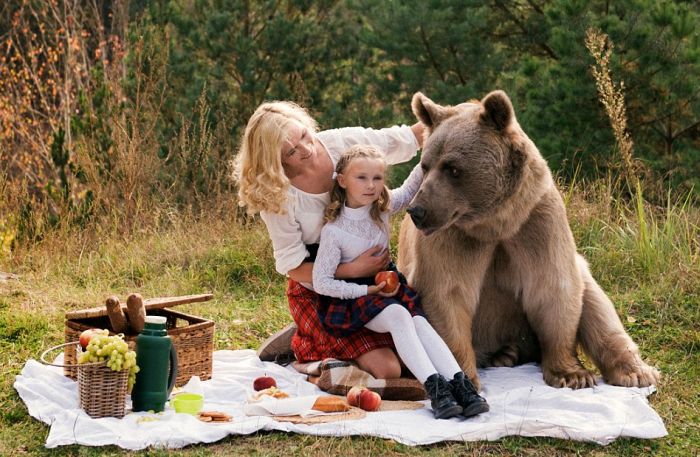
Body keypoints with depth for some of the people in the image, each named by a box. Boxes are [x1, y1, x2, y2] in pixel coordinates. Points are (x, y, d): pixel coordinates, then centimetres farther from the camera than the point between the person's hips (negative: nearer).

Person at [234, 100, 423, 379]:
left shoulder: (342, 143, -12)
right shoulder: (276, 196, -21)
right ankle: (304, 345, 6)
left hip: (368, 278, 5)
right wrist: (353, 270, -26)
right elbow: (293, 267, -16)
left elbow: (407, 138, 0)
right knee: (386, 370, -17)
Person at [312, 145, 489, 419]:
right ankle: (433, 386, -42)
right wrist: (367, 291, -18)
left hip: (387, 286, 5)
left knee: (419, 321, -24)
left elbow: (409, 189, 13)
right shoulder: (333, 231, -17)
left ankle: (460, 384, -40)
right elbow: (321, 283, -15)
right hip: (352, 295, -5)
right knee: (397, 316, -33)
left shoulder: (383, 206, -2)